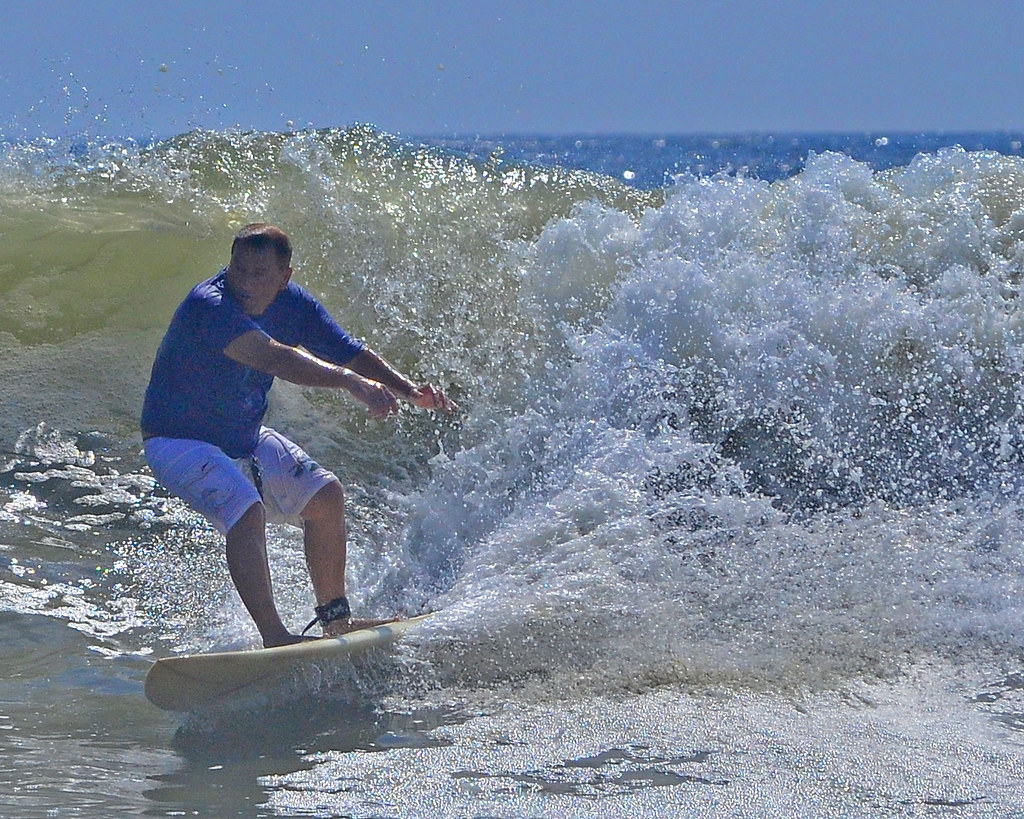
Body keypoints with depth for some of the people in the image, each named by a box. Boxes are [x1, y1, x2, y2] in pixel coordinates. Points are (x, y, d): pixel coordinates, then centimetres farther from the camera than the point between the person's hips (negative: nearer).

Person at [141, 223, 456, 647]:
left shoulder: (292, 305, -7)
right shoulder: (207, 306, -32)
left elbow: (351, 353, 0)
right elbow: (273, 358, -46)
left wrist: (409, 390, -16)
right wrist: (352, 382, -54)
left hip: (244, 437, 8)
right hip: (180, 442, -8)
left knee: (325, 495, 6)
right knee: (246, 512, -29)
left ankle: (335, 619, 16)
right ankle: (274, 637, -28)